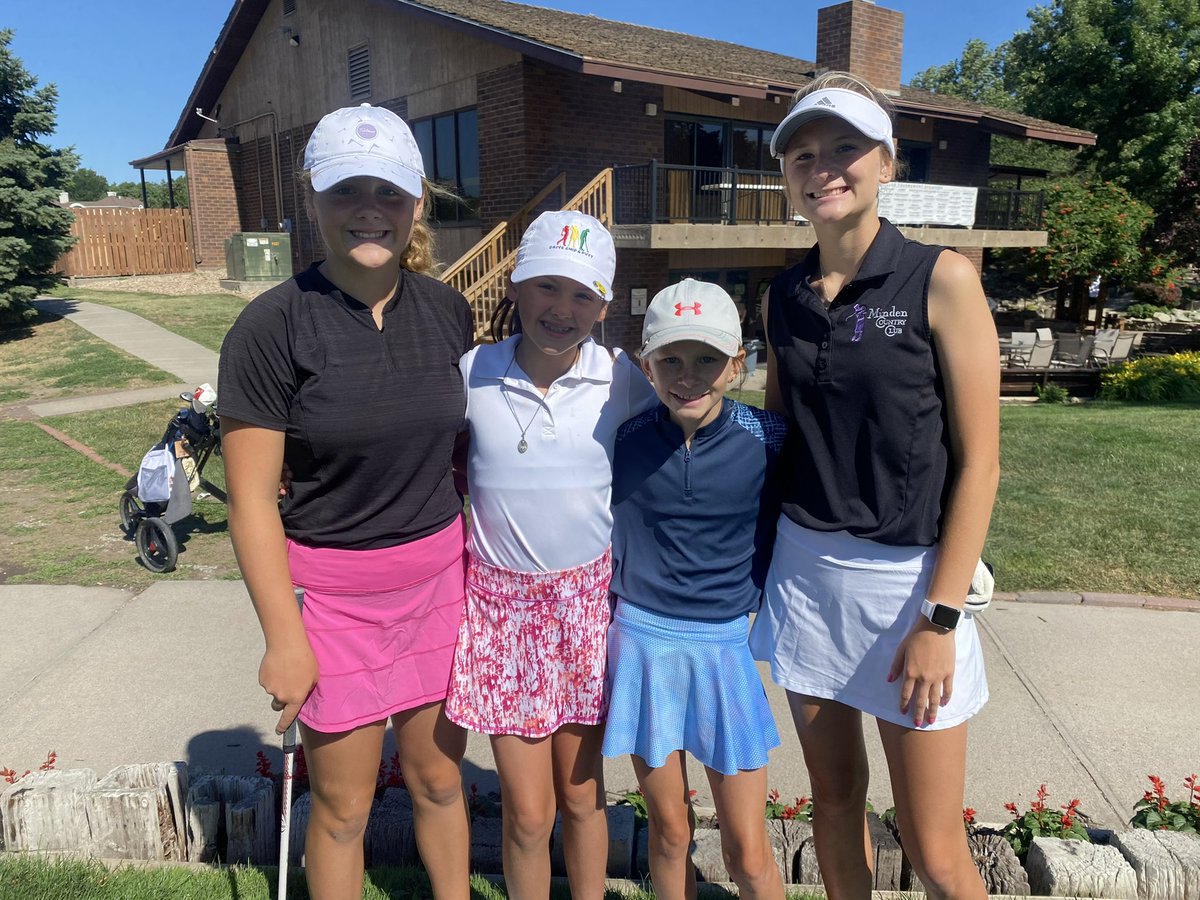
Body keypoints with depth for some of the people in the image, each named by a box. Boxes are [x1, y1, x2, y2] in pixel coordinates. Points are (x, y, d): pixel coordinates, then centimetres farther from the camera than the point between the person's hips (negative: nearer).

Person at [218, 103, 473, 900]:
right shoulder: (273, 327, -13)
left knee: (439, 778, 18)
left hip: (439, 574, 4)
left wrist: (480, 565, 9)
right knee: (344, 804, 12)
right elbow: (252, 500, -11)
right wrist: (284, 638, -11)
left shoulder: (447, 310, 0)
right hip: (333, 588, -3)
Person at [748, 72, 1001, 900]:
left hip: (908, 577, -4)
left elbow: (979, 461, -10)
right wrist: (761, 562, 9)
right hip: (805, 571, 4)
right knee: (835, 795, 17)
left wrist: (940, 617, -13)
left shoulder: (941, 279, -8)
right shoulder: (784, 298, 5)